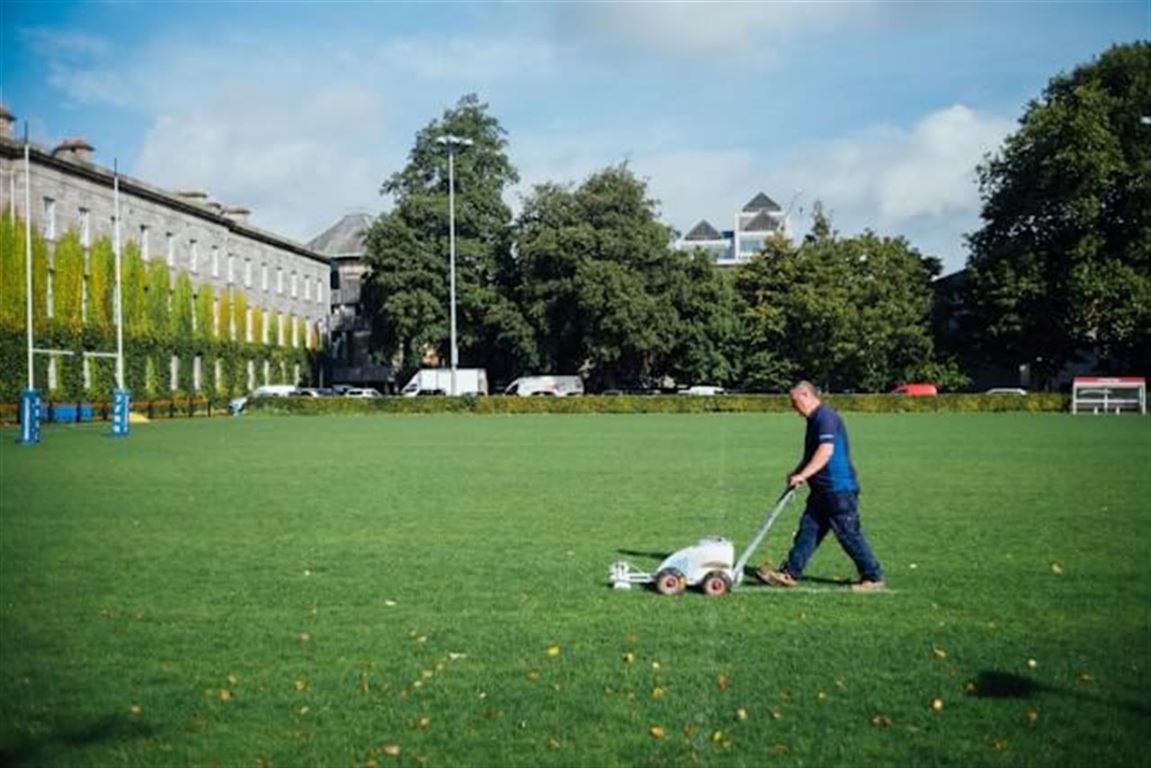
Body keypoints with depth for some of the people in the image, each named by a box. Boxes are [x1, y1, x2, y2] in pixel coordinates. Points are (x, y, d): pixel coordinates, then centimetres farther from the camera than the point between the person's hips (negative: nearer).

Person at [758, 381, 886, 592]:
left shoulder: (826, 417, -16)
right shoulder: (814, 419, 16)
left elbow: (826, 450, -27)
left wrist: (803, 475, -29)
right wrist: (796, 473, 15)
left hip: (839, 489, -10)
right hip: (822, 490, 10)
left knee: (849, 534, -2)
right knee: (808, 529, 8)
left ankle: (874, 577, 8)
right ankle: (789, 573, 10)